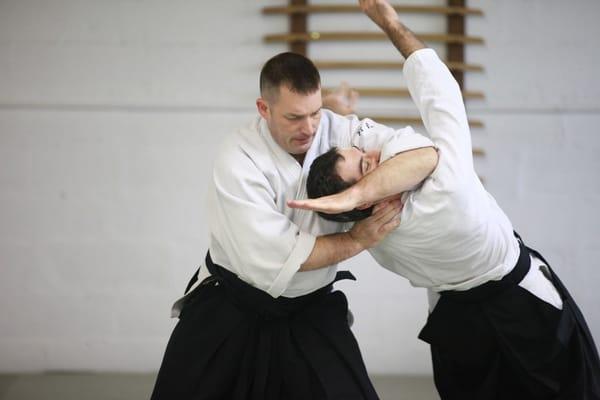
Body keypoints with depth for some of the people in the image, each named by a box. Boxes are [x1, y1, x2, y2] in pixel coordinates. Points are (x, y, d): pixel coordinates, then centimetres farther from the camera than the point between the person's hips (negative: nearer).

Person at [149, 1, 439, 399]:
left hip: (311, 307, 3)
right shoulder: (238, 160, -23)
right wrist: (358, 240, -24)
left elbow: (424, 153, -21)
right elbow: (276, 256, -28)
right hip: (231, 305, -2)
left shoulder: (339, 131, -13)